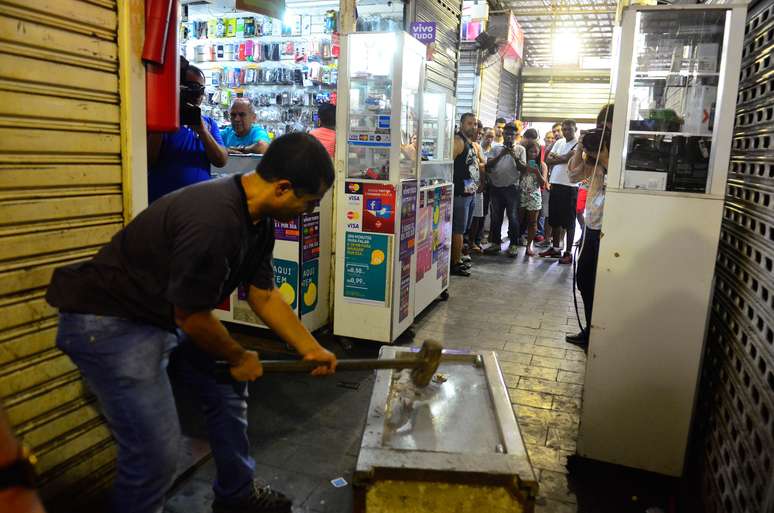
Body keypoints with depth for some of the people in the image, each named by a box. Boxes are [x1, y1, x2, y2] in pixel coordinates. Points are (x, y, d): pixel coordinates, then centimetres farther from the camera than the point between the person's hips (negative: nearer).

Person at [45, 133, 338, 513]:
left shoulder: (259, 218, -3)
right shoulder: (214, 220, -33)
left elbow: (264, 294, 6)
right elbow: (191, 317, -23)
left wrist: (311, 350, 5)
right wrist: (239, 358, -6)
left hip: (169, 315, 10)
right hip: (109, 323, -10)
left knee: (227, 387, 17)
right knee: (156, 450, -11)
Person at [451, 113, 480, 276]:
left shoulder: (471, 143, 18)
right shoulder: (458, 141, -11)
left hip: (470, 192, 9)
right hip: (460, 193, -9)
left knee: (461, 229, 14)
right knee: (458, 229, -5)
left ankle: (458, 259, 23)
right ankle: (455, 264, 1)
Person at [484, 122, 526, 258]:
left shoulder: (520, 149, 4)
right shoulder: (496, 148, 8)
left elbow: (523, 168, -3)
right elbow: (488, 166, -1)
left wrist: (515, 157, -17)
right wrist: (500, 155, -13)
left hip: (512, 188, -2)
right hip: (496, 187, 2)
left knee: (513, 218, -1)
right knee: (495, 217, 9)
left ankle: (513, 245, 8)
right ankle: (495, 243, 20)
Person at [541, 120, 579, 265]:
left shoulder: (578, 144, -6)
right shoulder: (559, 142, 14)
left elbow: (567, 158, -19)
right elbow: (548, 160, 4)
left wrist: (555, 157, -4)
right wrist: (562, 158, -10)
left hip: (569, 187, -7)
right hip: (555, 184, 7)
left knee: (569, 221, -1)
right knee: (554, 220, 13)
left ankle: (568, 253, 4)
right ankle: (556, 248, 25)